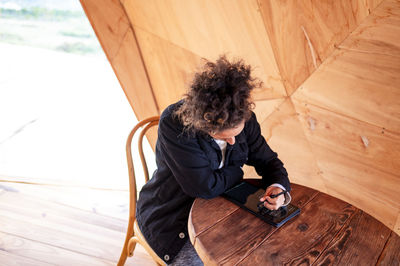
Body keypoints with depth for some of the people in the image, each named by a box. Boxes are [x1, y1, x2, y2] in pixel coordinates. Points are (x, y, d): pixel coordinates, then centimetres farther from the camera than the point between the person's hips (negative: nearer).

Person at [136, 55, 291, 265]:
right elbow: (205, 187, -28)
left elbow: (267, 160, 2)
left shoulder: (244, 119, -13)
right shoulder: (174, 123, -29)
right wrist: (236, 172, -11)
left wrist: (278, 186, -18)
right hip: (173, 215, -4)